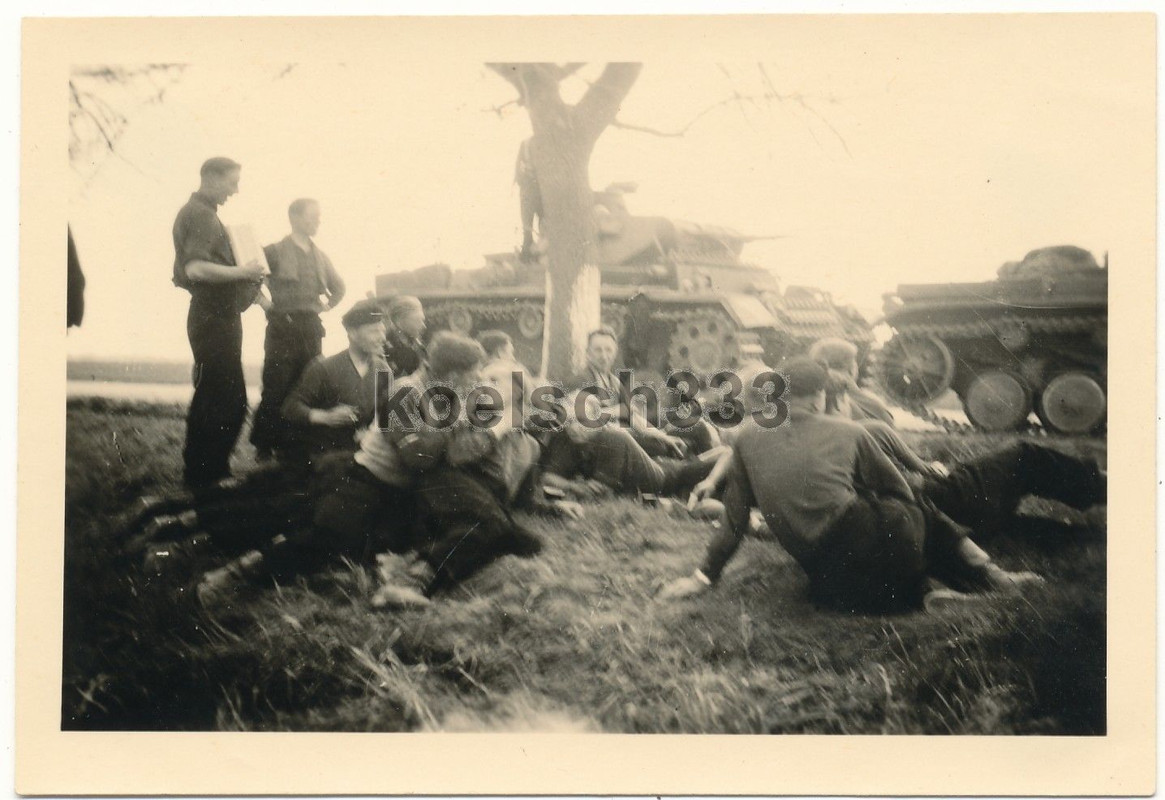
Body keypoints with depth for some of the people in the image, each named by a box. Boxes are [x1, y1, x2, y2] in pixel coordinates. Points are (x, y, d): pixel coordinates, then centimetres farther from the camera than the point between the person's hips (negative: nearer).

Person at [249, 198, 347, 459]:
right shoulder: (275, 251, -3)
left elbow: (338, 287, 29)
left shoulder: (320, 256, 14)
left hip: (311, 328, 5)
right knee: (276, 388, -6)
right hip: (283, 327, -5)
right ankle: (264, 446, 2)